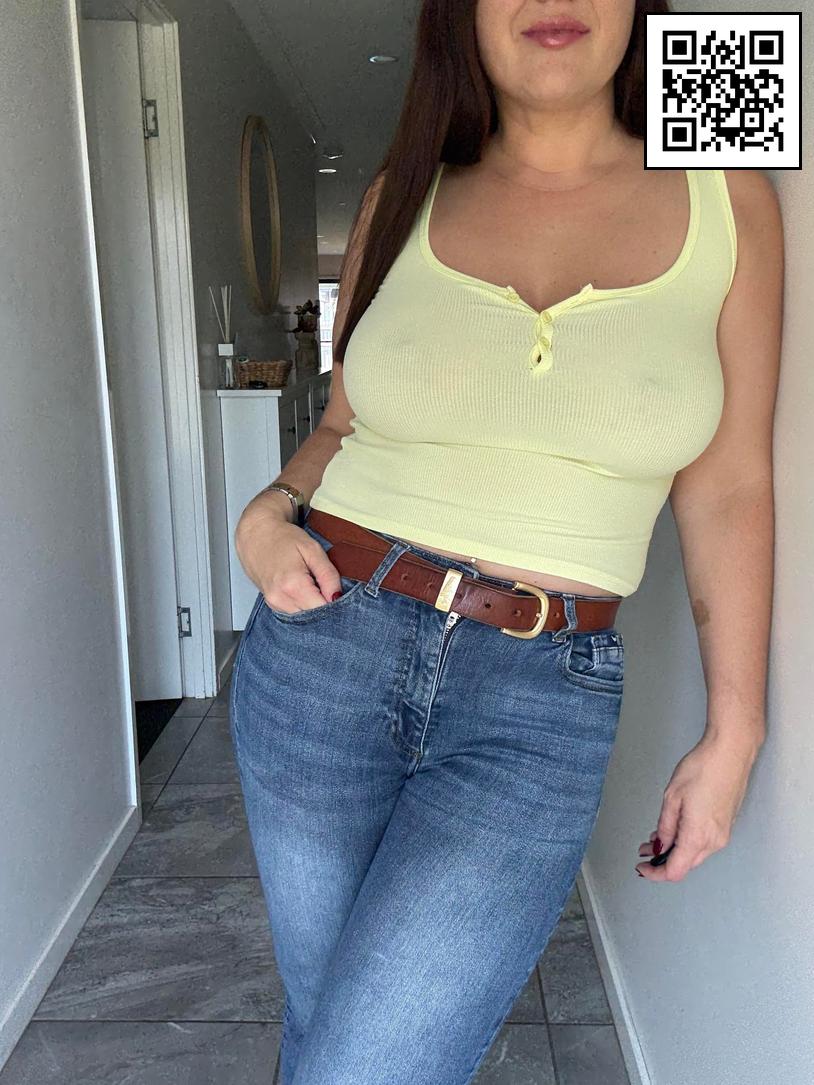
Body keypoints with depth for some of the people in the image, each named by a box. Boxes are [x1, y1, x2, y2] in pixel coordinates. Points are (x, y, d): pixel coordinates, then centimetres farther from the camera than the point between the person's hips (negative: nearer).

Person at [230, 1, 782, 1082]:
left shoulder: (728, 200, 2)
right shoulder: (402, 199, 6)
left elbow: (726, 488, 2)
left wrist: (734, 731, 2)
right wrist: (266, 515, -6)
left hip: (540, 705, -2)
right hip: (325, 650, 3)